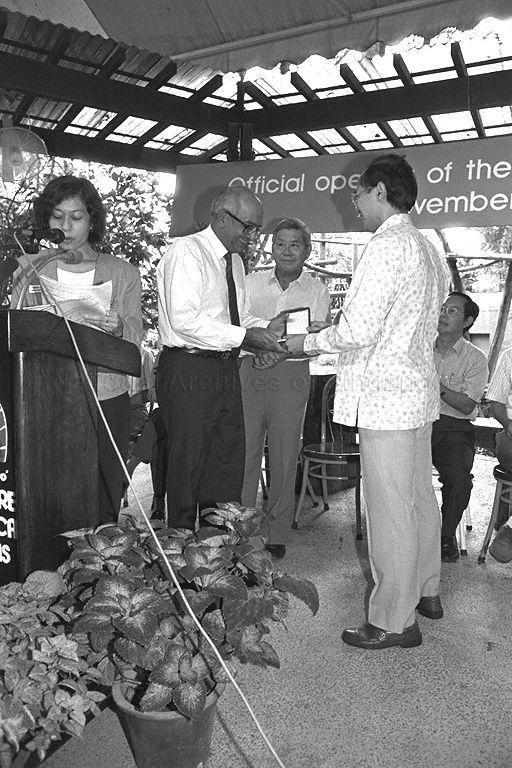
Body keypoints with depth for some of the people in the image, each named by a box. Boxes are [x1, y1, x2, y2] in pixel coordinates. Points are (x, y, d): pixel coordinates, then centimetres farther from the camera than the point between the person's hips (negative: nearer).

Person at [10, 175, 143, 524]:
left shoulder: (123, 272, 9)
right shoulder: (30, 269, 11)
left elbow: (135, 337, 1)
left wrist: (116, 328, -22)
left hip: (107, 400, 0)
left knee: (104, 507, 1)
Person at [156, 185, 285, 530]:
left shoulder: (235, 261, 18)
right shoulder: (186, 250, -10)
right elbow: (184, 320, -21)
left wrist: (267, 328, 0)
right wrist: (246, 335, -22)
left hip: (226, 371, 9)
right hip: (189, 371, -8)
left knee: (229, 466, 12)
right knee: (188, 466, 1)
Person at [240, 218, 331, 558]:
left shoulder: (317, 291, 6)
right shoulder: (252, 282, 11)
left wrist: (284, 350, -22)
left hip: (291, 376, -1)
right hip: (249, 373, 1)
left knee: (284, 457, 5)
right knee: (243, 452, 2)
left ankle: (277, 535, 19)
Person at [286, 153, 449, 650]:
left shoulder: (387, 246, -15)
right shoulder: (427, 250, 15)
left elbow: (359, 330, -22)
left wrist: (310, 341, -5)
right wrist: (332, 330, 18)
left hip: (385, 397, -10)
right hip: (418, 390, 10)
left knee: (389, 510, 0)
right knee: (419, 497, 19)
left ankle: (394, 622, 13)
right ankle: (425, 590, 37)